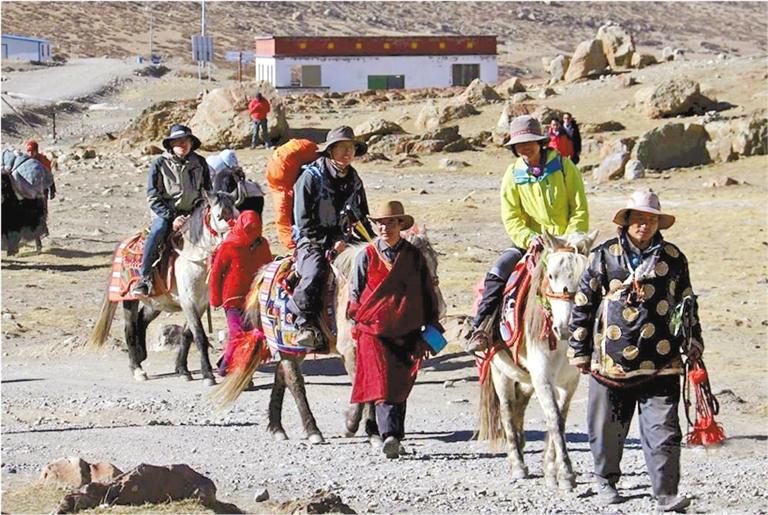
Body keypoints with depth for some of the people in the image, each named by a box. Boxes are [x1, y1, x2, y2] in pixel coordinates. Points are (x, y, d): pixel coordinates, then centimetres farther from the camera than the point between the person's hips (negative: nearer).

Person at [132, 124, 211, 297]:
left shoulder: (199, 163, 7)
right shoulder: (159, 164, -3)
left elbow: (208, 189, 18)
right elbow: (153, 198, -5)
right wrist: (171, 217, -15)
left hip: (192, 212, 3)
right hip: (166, 213, -3)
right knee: (157, 231, -32)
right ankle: (144, 278, -31)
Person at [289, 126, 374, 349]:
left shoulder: (354, 181, 14)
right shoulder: (311, 177, -6)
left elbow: (362, 219, 23)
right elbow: (304, 222, -9)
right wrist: (331, 243, -15)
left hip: (342, 240, 6)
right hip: (312, 241, -6)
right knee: (315, 272, -35)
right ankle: (305, 323, -27)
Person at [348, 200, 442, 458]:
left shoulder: (414, 256, 6)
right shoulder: (367, 256, 3)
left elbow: (428, 294, 12)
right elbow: (355, 293, 8)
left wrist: (431, 327, 9)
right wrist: (358, 320, -2)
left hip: (407, 331, 2)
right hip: (374, 328, -2)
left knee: (400, 388, 7)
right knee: (382, 383, -14)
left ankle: (395, 438, 18)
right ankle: (390, 435, -21)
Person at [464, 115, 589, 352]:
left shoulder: (563, 166, -3)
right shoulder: (513, 175, 3)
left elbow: (580, 211, -4)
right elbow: (511, 219, -1)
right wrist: (529, 238, -19)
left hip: (566, 240, -1)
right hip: (529, 241, 2)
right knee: (497, 274, -19)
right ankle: (481, 329, -18)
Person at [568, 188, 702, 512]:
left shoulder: (672, 258, 6)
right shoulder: (604, 257, 1)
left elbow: (687, 303, 18)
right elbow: (583, 303, 4)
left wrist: (693, 340, 12)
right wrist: (579, 350, 3)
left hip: (660, 363, 0)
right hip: (611, 360, 0)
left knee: (663, 430, -7)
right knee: (608, 428, 13)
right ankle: (606, 481, 33)